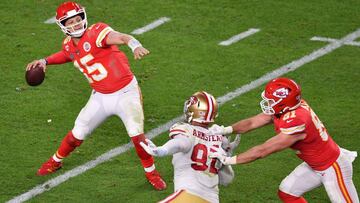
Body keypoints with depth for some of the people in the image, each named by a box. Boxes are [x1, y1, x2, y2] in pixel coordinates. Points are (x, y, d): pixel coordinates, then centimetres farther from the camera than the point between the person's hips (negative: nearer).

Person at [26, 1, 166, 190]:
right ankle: (55, 161, 39)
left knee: (136, 135, -15)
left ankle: (151, 172, 9)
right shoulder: (69, 45, -1)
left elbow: (122, 37, -42)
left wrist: (135, 45, -63)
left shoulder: (95, 33, -22)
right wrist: (45, 61, 11)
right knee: (77, 134, 11)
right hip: (101, 97, 6)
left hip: (125, 92, -6)